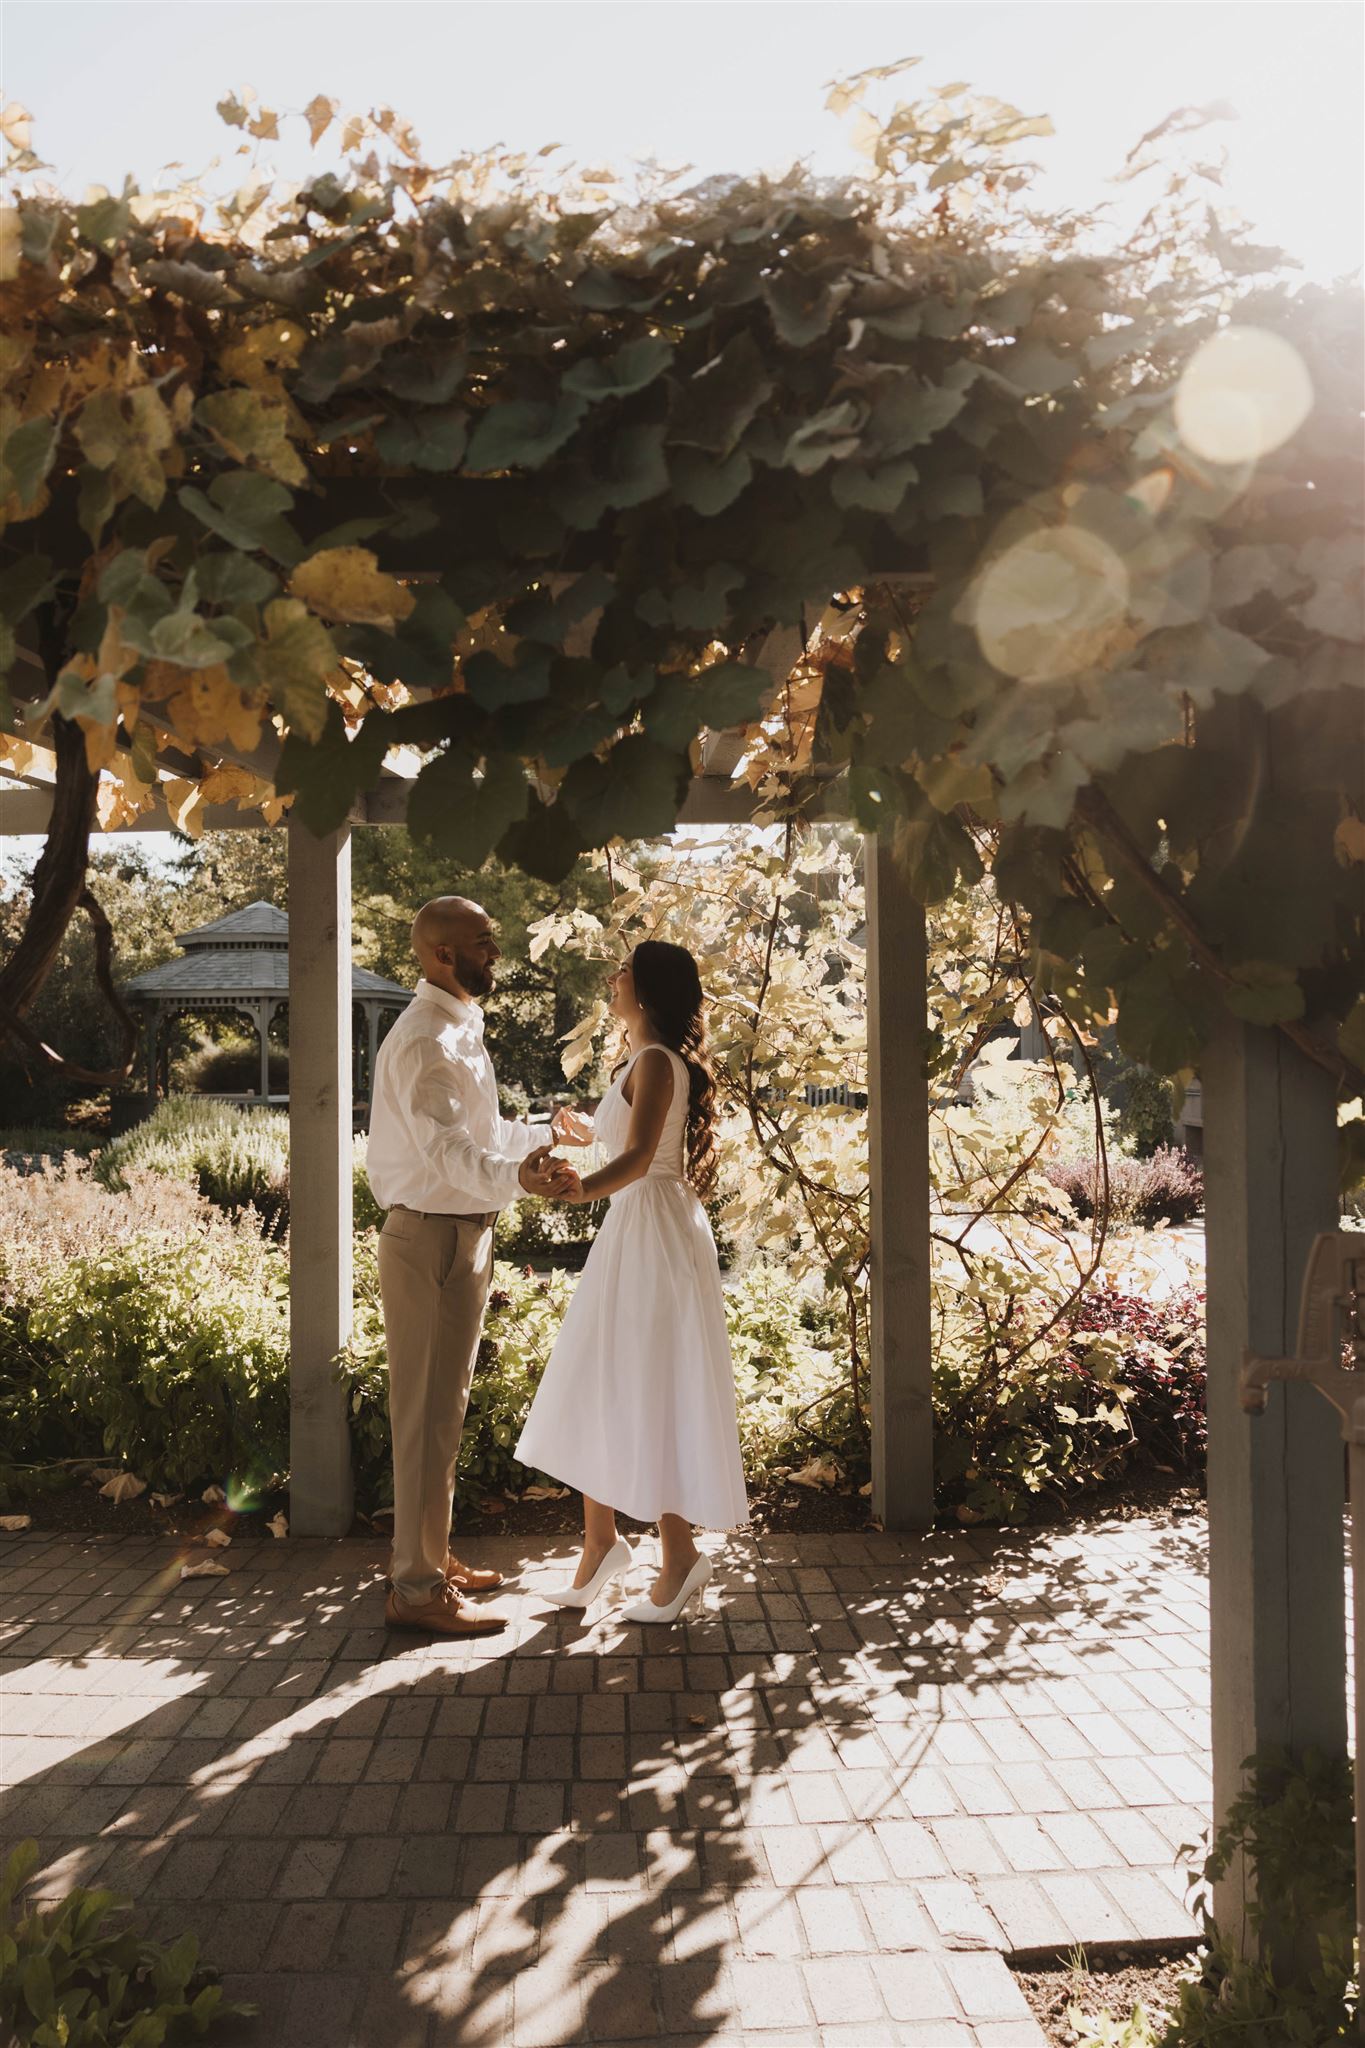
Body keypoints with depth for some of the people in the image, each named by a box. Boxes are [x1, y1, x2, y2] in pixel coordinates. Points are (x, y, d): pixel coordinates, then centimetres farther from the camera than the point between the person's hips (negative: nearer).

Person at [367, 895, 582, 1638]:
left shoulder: (460, 1032, 14)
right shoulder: (423, 1040, -19)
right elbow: (445, 1146, -34)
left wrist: (541, 1132, 36)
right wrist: (517, 1175, -51)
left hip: (462, 1235, 10)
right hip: (430, 1240, -10)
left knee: (443, 1406, 19)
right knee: (427, 1410, -4)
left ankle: (430, 1556, 33)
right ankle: (415, 1589, 6)